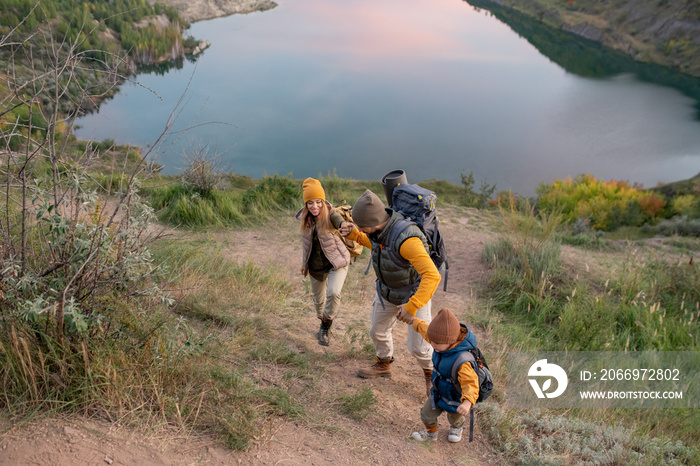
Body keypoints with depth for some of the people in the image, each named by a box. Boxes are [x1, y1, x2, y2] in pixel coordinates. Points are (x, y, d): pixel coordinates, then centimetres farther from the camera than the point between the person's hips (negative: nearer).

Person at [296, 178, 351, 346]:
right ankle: (324, 326, 46)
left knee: (333, 293, -26)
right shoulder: (305, 218, -8)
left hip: (336, 262, -5)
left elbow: (341, 222, -46)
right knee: (318, 300, 17)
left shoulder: (331, 214, -23)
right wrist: (304, 263, 16)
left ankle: (326, 327, -1)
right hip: (316, 265, 5)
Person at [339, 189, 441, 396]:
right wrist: (354, 234, -7)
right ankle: (384, 365, 50)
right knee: (377, 330, 22)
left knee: (417, 345, 0)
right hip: (388, 289, 7)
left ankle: (430, 373, 33)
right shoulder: (380, 227, -16)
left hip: (415, 292, -7)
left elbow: (432, 275, -45)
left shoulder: (406, 240, -41)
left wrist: (411, 307, -43)